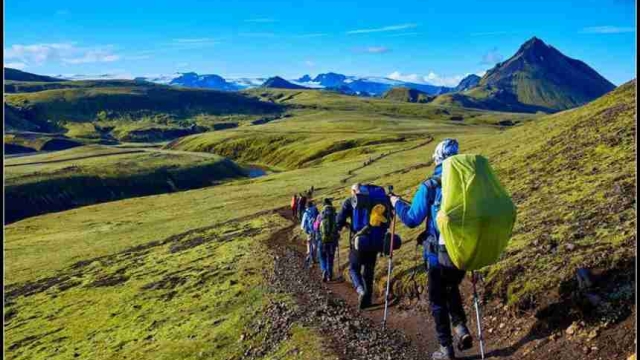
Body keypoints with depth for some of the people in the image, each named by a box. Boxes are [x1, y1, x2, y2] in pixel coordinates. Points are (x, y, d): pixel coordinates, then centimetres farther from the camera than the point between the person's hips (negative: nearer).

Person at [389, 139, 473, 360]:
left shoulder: (429, 187, -12)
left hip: (438, 255, -3)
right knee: (452, 290, 29)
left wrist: (397, 203, 7)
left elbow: (412, 220, -9)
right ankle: (461, 328, 12)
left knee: (438, 300, 13)